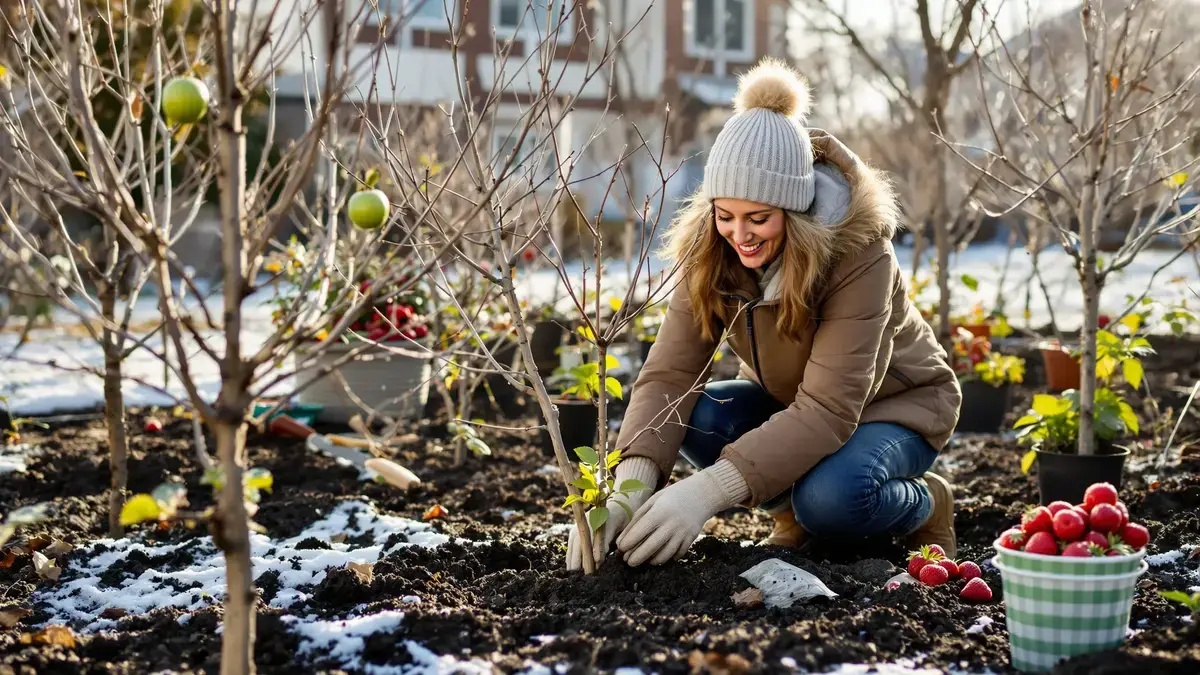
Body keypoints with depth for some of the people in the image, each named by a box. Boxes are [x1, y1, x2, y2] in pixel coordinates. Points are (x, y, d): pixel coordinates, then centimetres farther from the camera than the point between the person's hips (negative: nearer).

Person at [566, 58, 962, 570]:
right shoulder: (710, 253, -18)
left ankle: (924, 504, -1)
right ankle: (797, 515, 0)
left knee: (830, 495, -36)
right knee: (691, 414, -26)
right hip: (792, 403, 5)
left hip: (893, 405, -4)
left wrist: (707, 490, -50)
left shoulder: (858, 252, -33)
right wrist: (631, 485, -43)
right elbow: (669, 373, -24)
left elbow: (829, 409, -39)